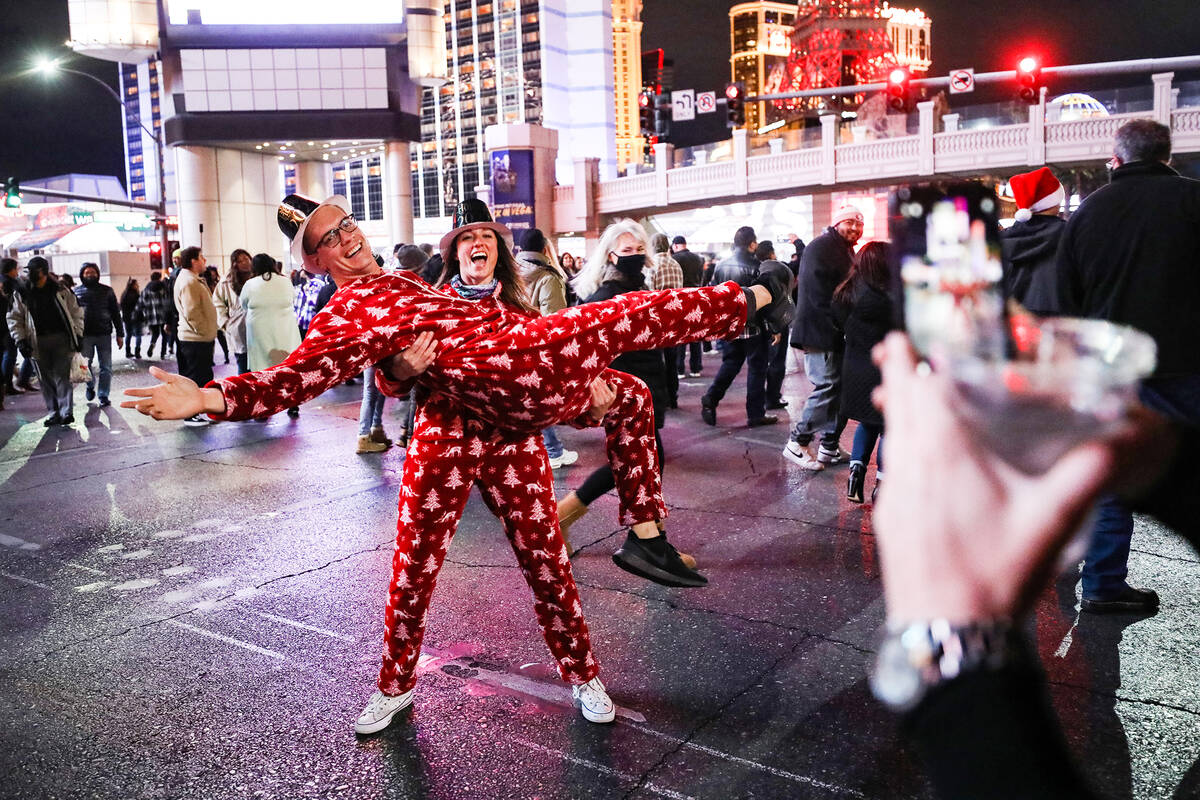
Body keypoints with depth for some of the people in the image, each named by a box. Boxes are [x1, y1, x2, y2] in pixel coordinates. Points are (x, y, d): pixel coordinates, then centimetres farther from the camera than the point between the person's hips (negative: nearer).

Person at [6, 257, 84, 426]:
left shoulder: (61, 290, 3)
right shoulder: (21, 294, 5)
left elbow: (76, 312, 10)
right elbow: (14, 318, 9)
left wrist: (78, 335, 3)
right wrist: (21, 340, -2)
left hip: (61, 339, -2)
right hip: (38, 342, 2)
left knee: (62, 376, -6)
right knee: (45, 380, 5)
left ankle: (66, 412, -6)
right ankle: (54, 413, 12)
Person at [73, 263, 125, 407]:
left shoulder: (107, 290, 8)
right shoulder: (76, 291, 8)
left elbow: (115, 313, 8)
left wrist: (120, 334, 3)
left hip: (104, 334, 0)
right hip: (85, 334, 0)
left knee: (106, 367, 1)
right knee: (85, 365, 1)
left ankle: (103, 396, 9)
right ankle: (90, 385, 30)